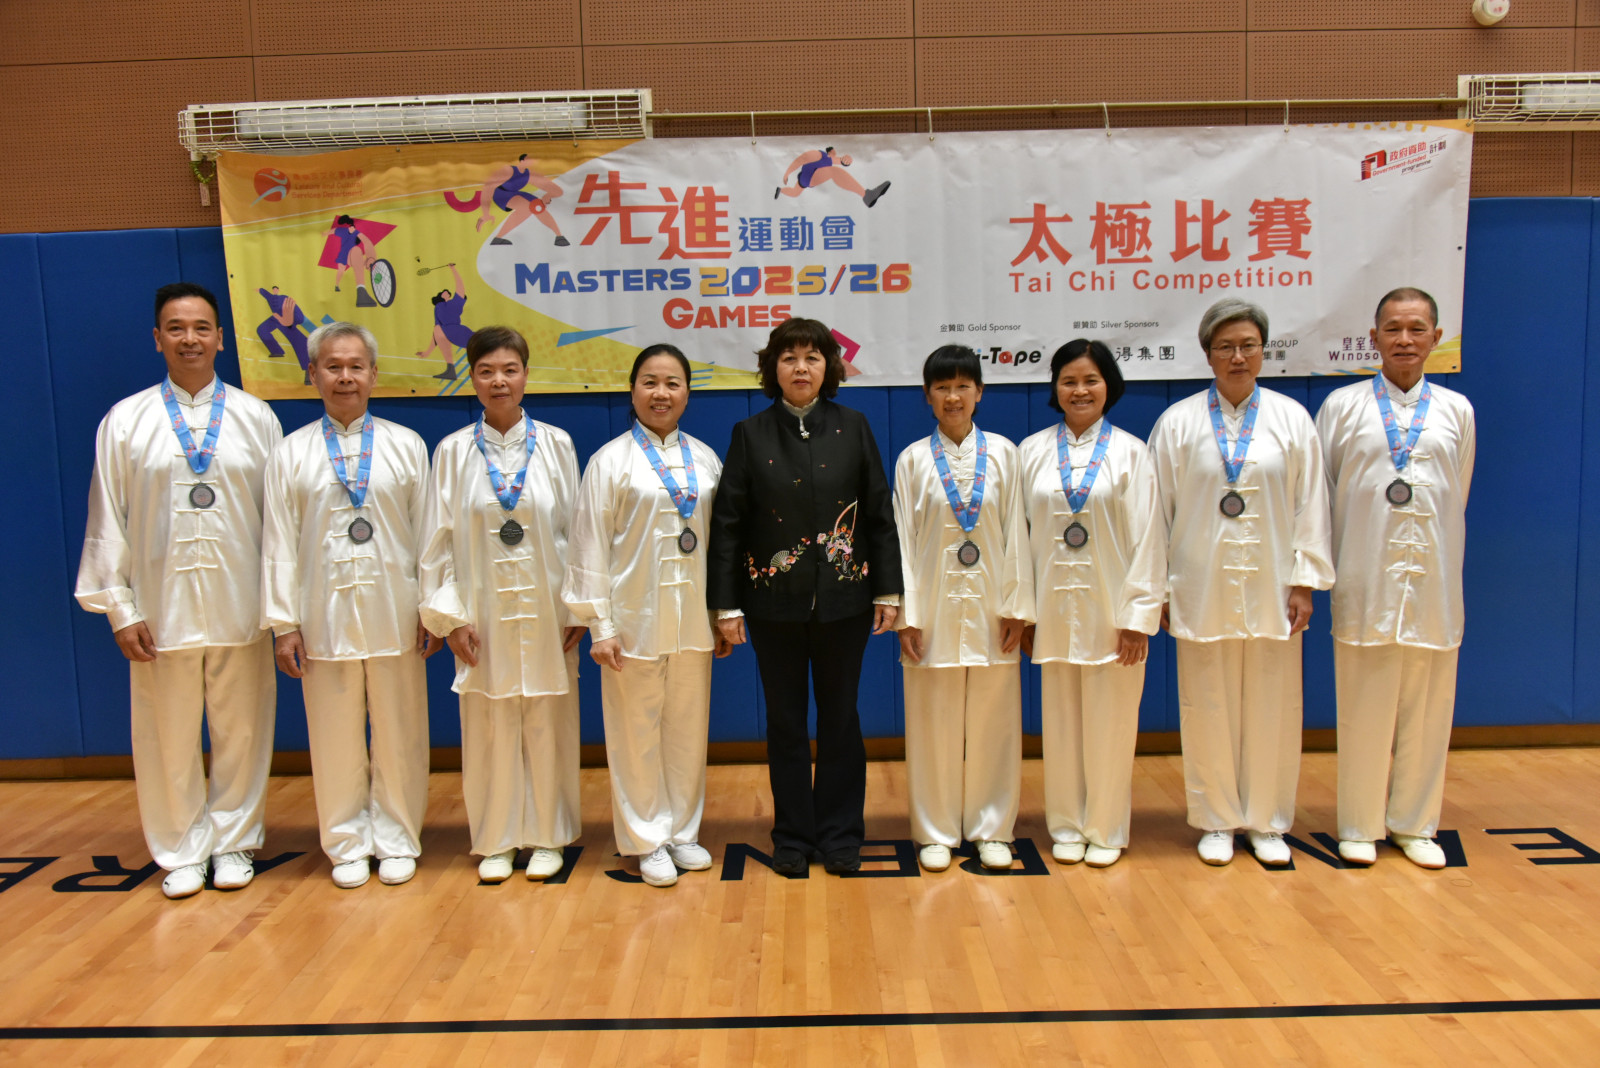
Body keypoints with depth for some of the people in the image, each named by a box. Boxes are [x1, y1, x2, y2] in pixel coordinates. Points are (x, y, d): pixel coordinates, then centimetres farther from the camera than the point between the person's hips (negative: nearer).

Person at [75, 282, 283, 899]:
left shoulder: (256, 419, 4)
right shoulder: (125, 422, 3)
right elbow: (107, 520, 3)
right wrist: (118, 607, -2)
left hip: (240, 606, 0)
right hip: (160, 607, 0)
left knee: (240, 730, 9)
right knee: (169, 736, 8)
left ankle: (233, 842, 26)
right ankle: (182, 852, 25)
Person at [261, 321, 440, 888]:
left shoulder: (406, 445, 5)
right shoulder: (291, 453, 5)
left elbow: (426, 534, 4)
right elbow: (279, 544, 3)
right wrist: (284, 623, -1)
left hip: (394, 614, 0)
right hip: (324, 614, 0)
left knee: (399, 735, 7)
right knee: (336, 739, 8)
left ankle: (396, 840, 23)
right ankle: (347, 845, 24)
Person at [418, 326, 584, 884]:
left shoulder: (556, 444, 1)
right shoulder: (453, 451, 1)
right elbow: (438, 538, 2)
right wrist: (450, 616, -3)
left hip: (546, 609, 0)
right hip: (484, 611, 0)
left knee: (547, 723, 7)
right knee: (489, 727, 7)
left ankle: (547, 835, 23)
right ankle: (497, 839, 23)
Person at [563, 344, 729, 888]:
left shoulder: (706, 460, 7)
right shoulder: (610, 461, -3)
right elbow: (592, 548, -5)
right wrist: (600, 626, -9)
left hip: (693, 617, 4)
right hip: (636, 616, -3)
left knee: (688, 727, 12)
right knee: (637, 731, 4)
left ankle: (683, 831, 27)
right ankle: (647, 841, 19)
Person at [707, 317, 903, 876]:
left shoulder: (852, 427, 2)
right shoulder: (750, 434, 0)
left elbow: (880, 514, 4)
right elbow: (727, 522, -1)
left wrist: (887, 590, 0)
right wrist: (725, 604, -5)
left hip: (843, 599, 0)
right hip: (775, 602, 0)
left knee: (839, 716, 10)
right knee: (785, 720, 9)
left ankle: (839, 833, 24)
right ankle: (793, 836, 24)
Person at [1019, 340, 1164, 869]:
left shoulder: (1131, 452, 0)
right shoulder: (1032, 451, 4)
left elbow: (1147, 538, -3)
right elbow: (1019, 532, 5)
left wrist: (1139, 614, -8)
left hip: (1111, 609, -1)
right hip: (1054, 608, 2)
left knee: (1109, 725, 5)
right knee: (1061, 724, 10)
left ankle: (1106, 831, 21)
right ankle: (1066, 827, 25)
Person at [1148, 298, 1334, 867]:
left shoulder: (1291, 419, 4)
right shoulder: (1178, 422, 1)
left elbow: (1310, 505, 4)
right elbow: (1157, 508, 1)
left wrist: (1305, 581, -1)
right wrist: (1157, 587, -1)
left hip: (1270, 589, 1)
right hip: (1202, 589, -1)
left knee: (1272, 709, 8)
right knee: (1208, 709, 7)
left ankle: (1267, 821, 24)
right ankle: (1216, 820, 23)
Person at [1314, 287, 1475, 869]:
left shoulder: (1456, 411, 8)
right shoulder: (1342, 406, 3)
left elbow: (1457, 502, 15)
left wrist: (1445, 568, 15)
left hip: (1433, 581, 2)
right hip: (1365, 581, -2)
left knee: (1427, 710, 7)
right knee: (1364, 708, 4)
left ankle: (1414, 824, 23)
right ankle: (1360, 826, 18)